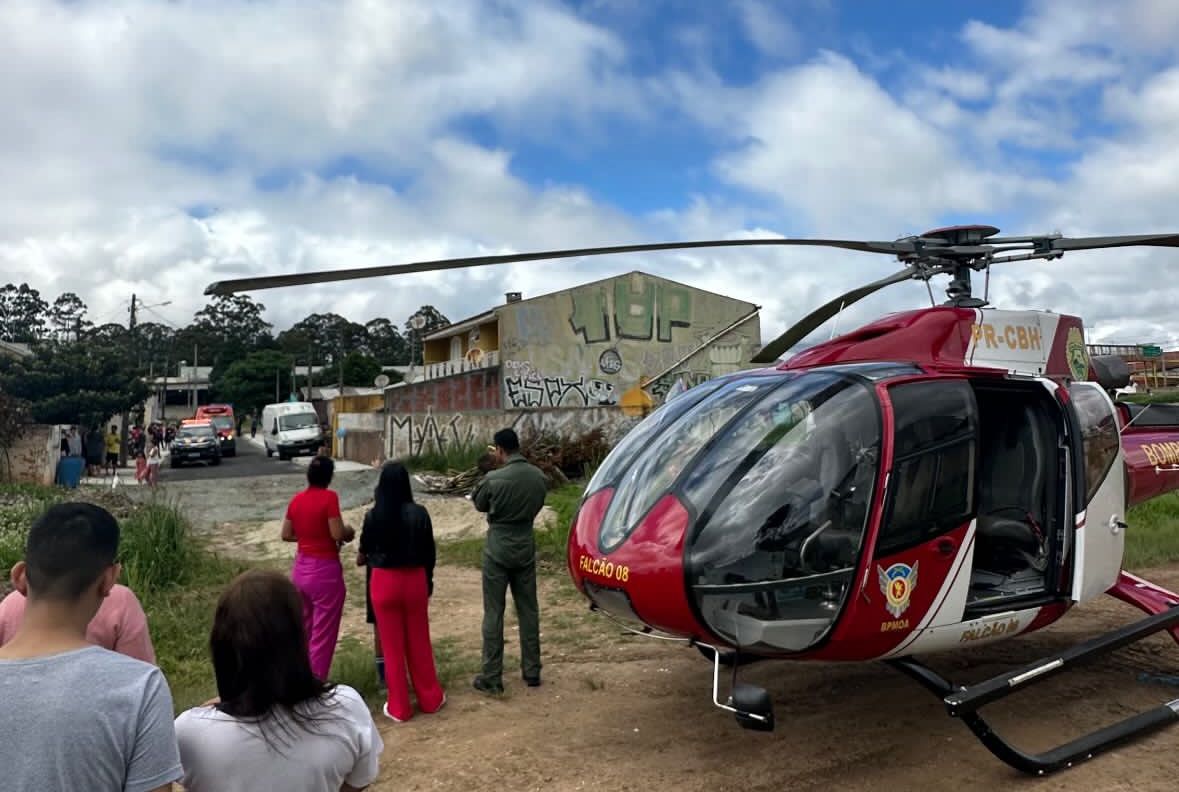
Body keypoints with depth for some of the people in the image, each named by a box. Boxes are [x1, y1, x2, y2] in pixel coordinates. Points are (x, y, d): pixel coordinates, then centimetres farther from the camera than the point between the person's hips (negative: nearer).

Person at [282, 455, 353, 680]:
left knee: (302, 627, 21)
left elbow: (286, 535, 9)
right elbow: (338, 534, -19)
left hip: (301, 568, 7)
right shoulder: (329, 497, -16)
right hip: (325, 570, -7)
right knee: (323, 632, 4)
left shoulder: (296, 499, 3)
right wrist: (349, 532, 1)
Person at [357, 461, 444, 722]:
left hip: (384, 582, -1)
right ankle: (430, 699, 27)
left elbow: (364, 553, 6)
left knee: (392, 646, 10)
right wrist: (429, 580, 13)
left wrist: (361, 559, 30)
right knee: (419, 642, 16)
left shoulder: (373, 515, -10)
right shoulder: (419, 513, -9)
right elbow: (429, 552, -2)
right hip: (414, 580, 1)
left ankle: (399, 707, 19)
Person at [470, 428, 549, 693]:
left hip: (498, 550, -4)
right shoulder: (539, 477, -3)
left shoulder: (493, 479, -17)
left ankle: (492, 677, 9)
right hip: (526, 548, 4)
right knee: (528, 611, 13)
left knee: (493, 614, 4)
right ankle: (532, 671, 20)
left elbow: (479, 504, 1)